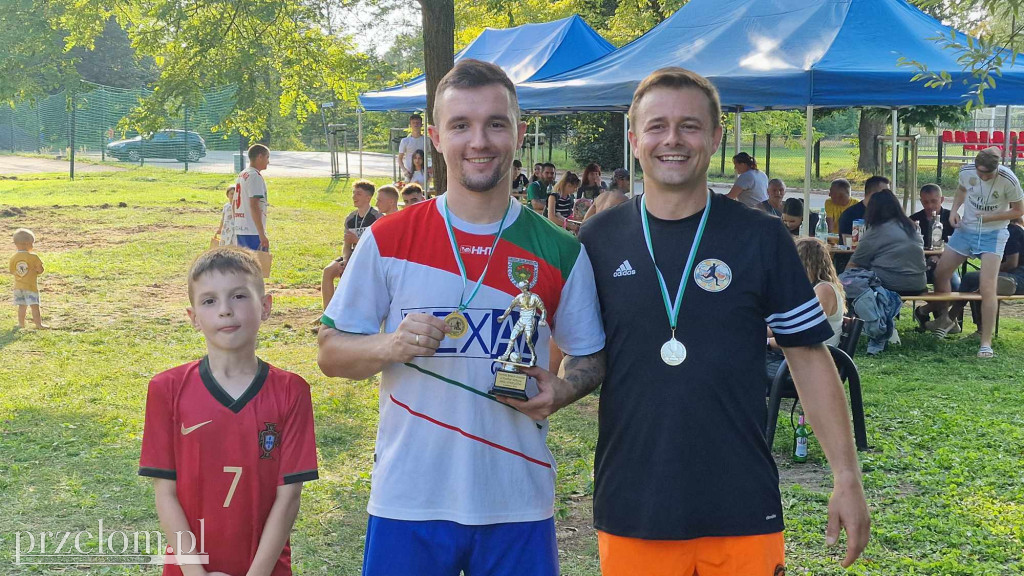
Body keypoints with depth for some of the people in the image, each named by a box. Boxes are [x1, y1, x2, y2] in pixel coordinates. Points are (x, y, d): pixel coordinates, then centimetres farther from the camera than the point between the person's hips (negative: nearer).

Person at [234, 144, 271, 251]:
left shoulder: (241, 175, 17)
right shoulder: (255, 176, -11)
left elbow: (234, 205, 21)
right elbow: (254, 206, -20)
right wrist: (262, 234, -22)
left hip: (239, 230, 10)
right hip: (253, 232, -10)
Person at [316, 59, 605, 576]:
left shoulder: (560, 253, 1)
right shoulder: (387, 240, -2)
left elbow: (590, 356, 11)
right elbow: (330, 352, 3)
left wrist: (558, 391, -10)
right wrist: (390, 346, -17)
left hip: (518, 507, 1)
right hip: (408, 501, -1)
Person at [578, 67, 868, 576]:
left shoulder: (761, 238, -1)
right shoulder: (599, 239, 2)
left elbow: (808, 359, 2)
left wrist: (847, 478, -1)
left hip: (741, 511, -1)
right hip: (630, 509, 1)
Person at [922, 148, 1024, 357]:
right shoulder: (967, 171, -9)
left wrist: (990, 217, -21)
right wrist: (954, 210, -2)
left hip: (993, 234, -5)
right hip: (965, 229, 5)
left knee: (987, 287, -16)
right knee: (941, 272, 12)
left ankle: (986, 343, -11)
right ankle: (943, 318, 38)